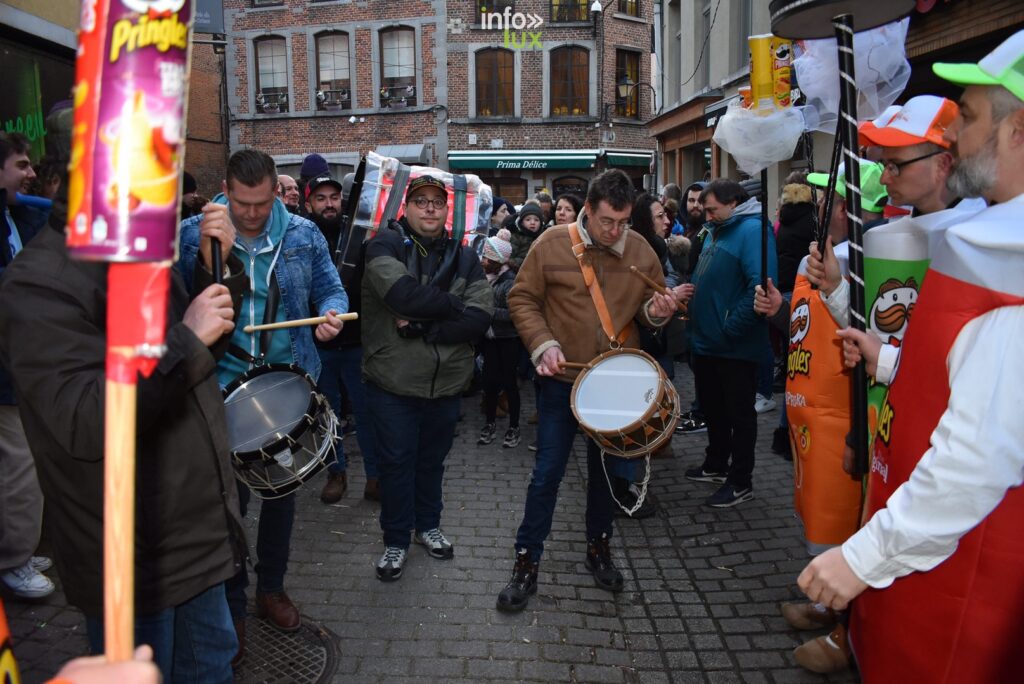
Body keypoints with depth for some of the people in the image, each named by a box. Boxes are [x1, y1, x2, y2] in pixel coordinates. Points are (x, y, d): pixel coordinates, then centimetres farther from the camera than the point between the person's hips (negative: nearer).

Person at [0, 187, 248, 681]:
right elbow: (85, 425, -29)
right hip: (135, 556, -8)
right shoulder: (41, 286, -20)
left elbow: (202, 357, 15)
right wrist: (185, 338, -26)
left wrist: (218, 268, 1)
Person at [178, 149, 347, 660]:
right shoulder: (193, 233, -7)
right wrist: (211, 250, -33)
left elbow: (331, 289, 6)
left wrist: (331, 314, -18)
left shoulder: (303, 235, -2)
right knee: (228, 497, 4)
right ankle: (230, 605, 24)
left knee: (281, 492, 16)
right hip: (223, 386, -2)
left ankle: (271, 588, 37)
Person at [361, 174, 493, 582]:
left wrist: (420, 327, -19)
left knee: (432, 459, 20)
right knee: (396, 462, 9)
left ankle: (428, 525, 42)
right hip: (394, 383, -3)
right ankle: (396, 540, 28)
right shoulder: (386, 244, -8)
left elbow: (480, 318, -10)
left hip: (446, 381, 4)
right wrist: (453, 305, -16)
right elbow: (402, 292, -28)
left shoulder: (463, 256, 3)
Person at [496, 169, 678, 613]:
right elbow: (522, 299, -4)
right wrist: (543, 344, -18)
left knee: (606, 469, 16)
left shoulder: (640, 251, -1)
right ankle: (527, 561, 15)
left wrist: (656, 311, -12)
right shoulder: (552, 244, -9)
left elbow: (650, 306, 11)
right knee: (548, 472, 0)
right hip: (564, 377, -3)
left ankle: (599, 547, 37)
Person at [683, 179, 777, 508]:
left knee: (739, 414, 4)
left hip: (735, 346, -9)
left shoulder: (753, 230, -17)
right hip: (706, 342, 9)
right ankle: (716, 465, 38)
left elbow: (761, 287, -28)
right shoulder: (717, 231, 13)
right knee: (712, 407, 21)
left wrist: (730, 328, -24)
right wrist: (692, 307, 7)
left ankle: (740, 482, 17)